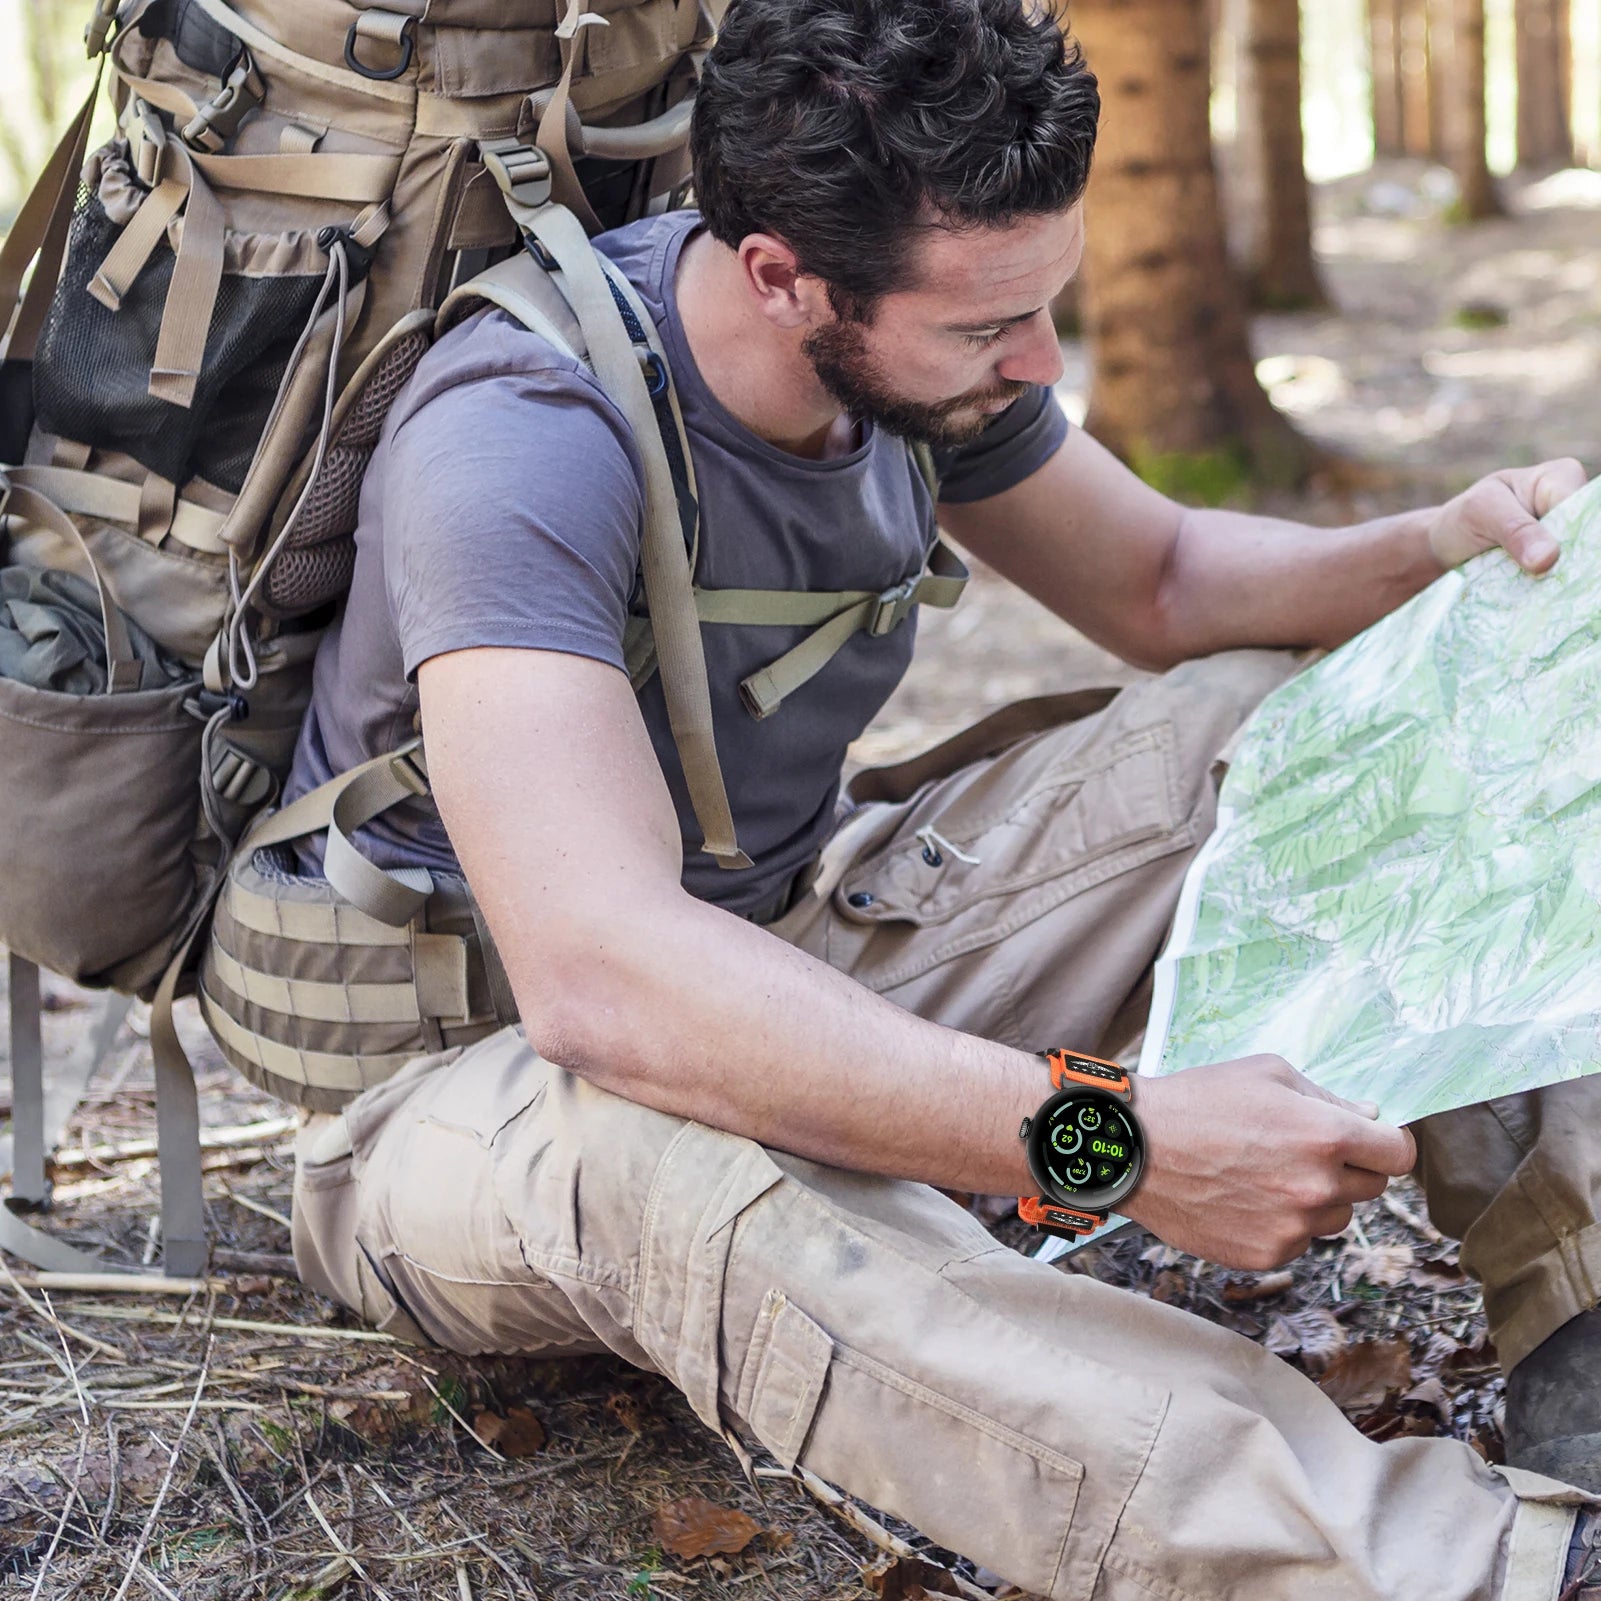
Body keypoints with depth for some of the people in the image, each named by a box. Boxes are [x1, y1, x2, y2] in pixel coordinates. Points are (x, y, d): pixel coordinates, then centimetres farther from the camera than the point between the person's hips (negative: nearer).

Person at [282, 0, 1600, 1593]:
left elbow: (1161, 582, 9)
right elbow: (600, 978, -44)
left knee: (1284, 722, -3)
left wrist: (1439, 551, -11)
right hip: (477, 1075, -7)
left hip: (796, 950, 7)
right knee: (657, 1145, -43)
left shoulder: (920, 348, -7)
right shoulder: (523, 441, -31)